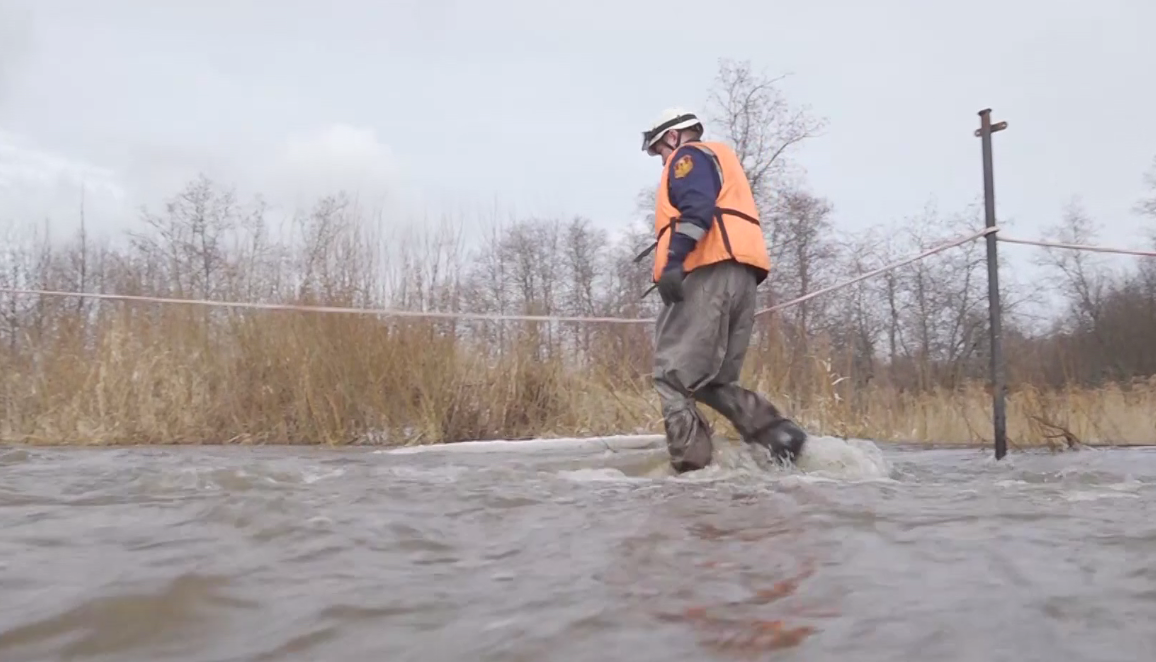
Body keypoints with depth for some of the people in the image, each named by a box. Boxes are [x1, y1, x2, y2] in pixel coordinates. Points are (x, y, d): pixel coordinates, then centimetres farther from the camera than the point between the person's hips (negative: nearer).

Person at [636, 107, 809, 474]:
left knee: (673, 375, -10)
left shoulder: (690, 155, 7)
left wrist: (672, 263, -21)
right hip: (740, 278, 10)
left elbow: (697, 209, -13)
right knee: (712, 380, 12)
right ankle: (776, 431, -5)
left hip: (710, 274, -10)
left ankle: (692, 465, -17)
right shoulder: (721, 161, 37)